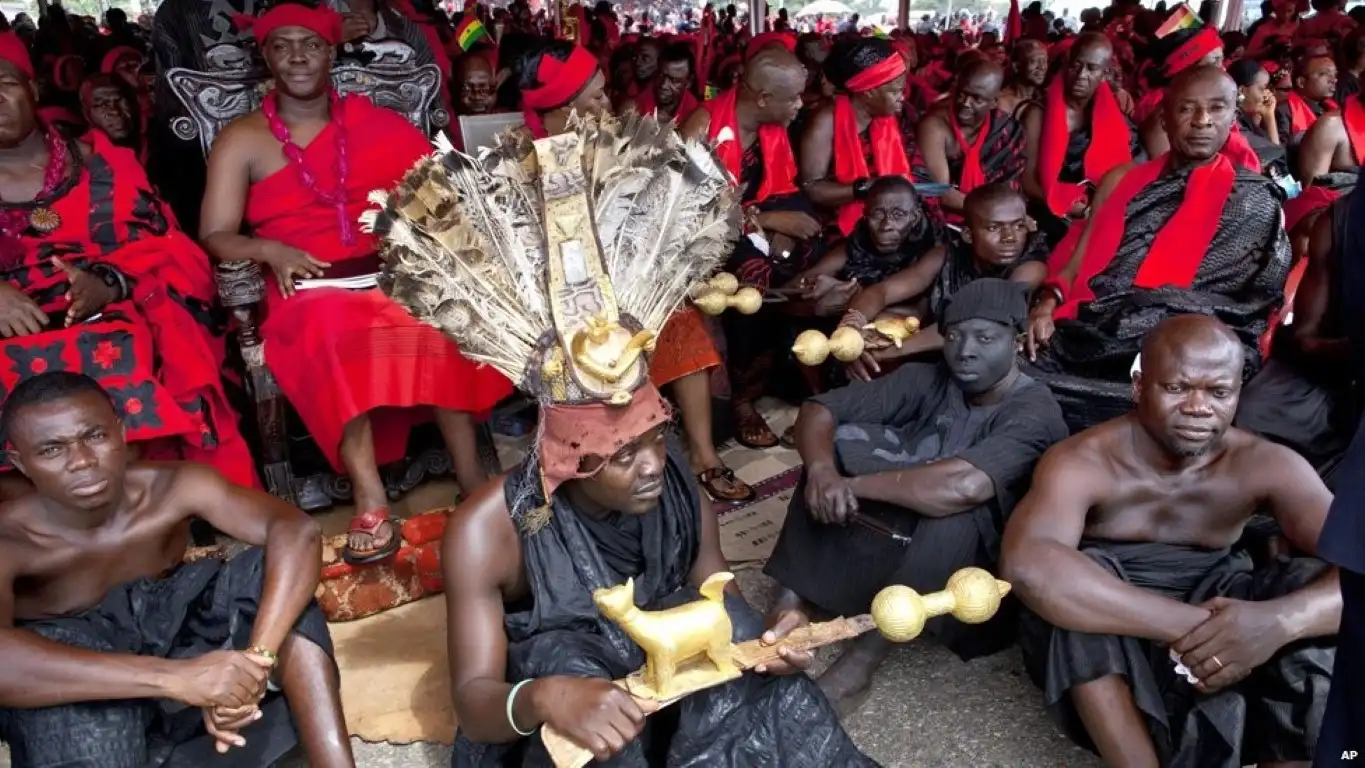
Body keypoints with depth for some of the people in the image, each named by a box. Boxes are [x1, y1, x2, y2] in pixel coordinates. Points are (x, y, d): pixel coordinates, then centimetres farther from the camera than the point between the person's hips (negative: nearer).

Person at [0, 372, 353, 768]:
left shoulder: (171, 486, -17)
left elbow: (296, 533, -31)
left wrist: (255, 658, -45)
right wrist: (174, 676, -53)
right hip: (76, 720, -3)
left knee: (275, 568, -23)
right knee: (65, 644, -37)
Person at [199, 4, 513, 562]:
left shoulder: (376, 121, 15)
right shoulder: (242, 139, 10)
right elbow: (215, 237, 3)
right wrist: (271, 252, -17)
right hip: (309, 291, -1)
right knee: (330, 326, -36)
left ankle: (471, 478, -29)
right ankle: (370, 500, -37)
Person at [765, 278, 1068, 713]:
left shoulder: (1034, 411, -22)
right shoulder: (927, 379, -7)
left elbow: (963, 486, -42)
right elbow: (817, 411, -11)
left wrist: (853, 484, -31)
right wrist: (822, 469, -33)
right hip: (902, 534, 5)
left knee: (956, 503, -36)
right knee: (841, 442, -14)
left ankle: (863, 660, -29)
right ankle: (790, 602, -19)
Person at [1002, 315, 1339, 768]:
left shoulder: (1266, 466, -10)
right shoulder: (1083, 462, -22)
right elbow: (1025, 567, -42)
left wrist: (1280, 620, -43)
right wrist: (1187, 626, -46)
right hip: (1099, 655, -3)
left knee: (1311, 585, -22)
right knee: (1081, 576, -32)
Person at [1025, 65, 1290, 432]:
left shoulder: (1254, 202, 12)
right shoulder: (1122, 180, 20)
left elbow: (1269, 296, 7)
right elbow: (1077, 265, 16)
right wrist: (1048, 305, -5)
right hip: (1088, 341, 3)